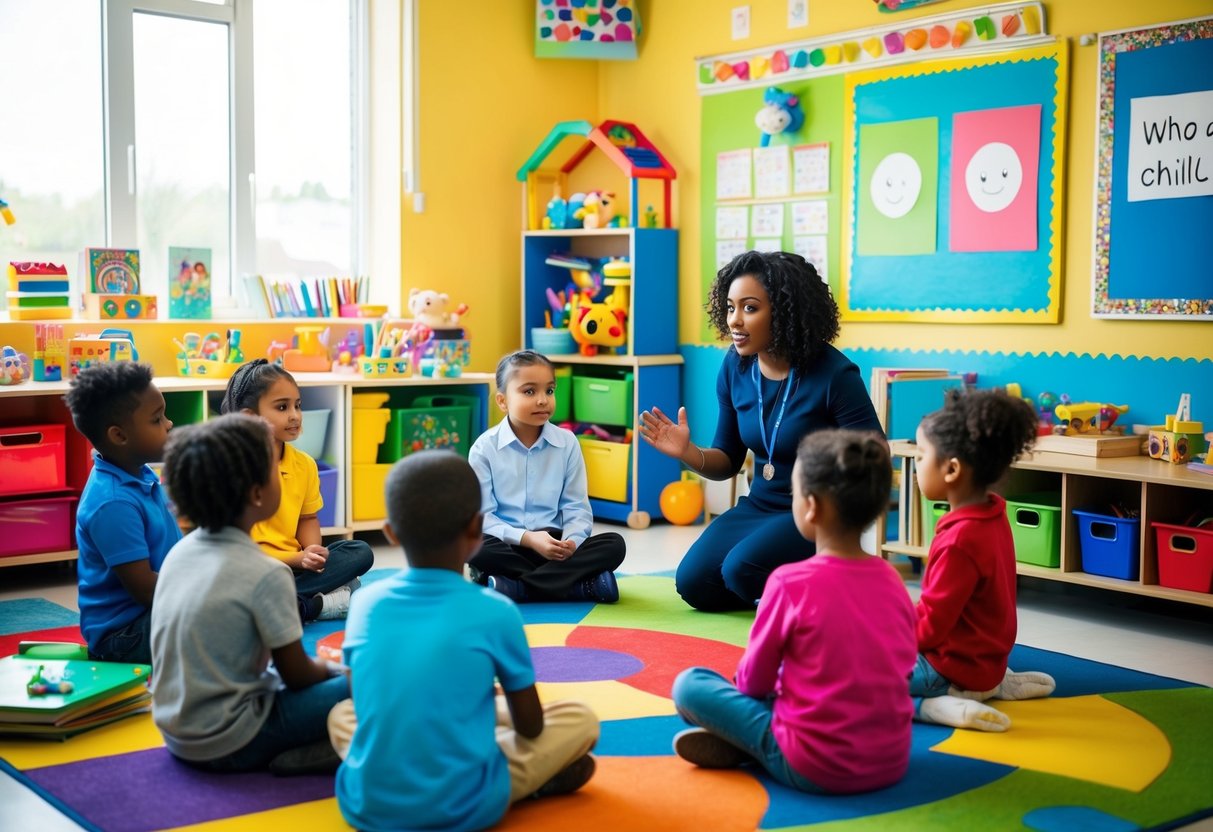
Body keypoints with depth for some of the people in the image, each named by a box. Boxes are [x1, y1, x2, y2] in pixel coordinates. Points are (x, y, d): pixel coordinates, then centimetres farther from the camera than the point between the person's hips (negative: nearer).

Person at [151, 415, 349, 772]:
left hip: (176, 734, 8)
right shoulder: (266, 574, -20)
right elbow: (297, 675, -11)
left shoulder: (179, 552, 2)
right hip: (228, 746, -8)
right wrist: (330, 669, 11)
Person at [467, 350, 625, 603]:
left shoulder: (567, 442, 2)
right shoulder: (485, 448, -5)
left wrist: (571, 541, -21)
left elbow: (576, 507, 1)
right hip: (509, 546, -2)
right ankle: (582, 586, -28)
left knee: (614, 544, -20)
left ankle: (513, 587, -27)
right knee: (476, 548, -35)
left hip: (553, 543, 2)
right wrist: (527, 538, -24)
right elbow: (482, 515, -10)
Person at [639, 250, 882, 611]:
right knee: (694, 583, -8)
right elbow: (728, 461, 8)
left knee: (742, 568, -27)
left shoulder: (834, 374, -19)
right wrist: (688, 453, -12)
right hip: (759, 507, 6)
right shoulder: (735, 367, -2)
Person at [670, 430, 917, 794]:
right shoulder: (892, 580, 0)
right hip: (892, 763, 6)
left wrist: (770, 683, 21)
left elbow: (753, 680, -4)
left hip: (815, 768, -5)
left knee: (688, 684, 5)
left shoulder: (790, 582, -15)